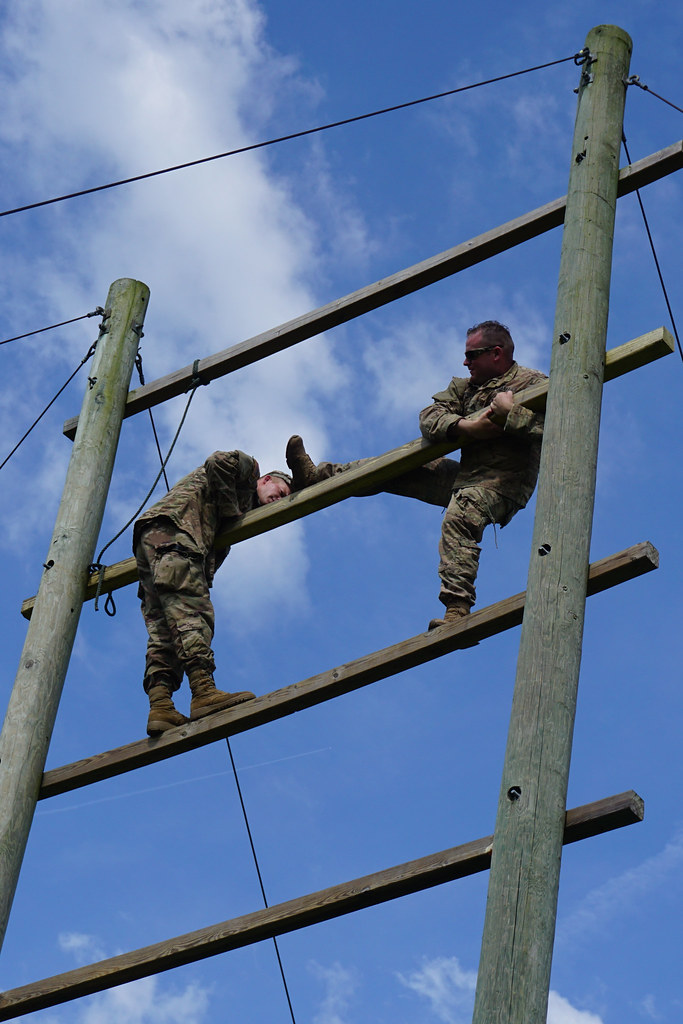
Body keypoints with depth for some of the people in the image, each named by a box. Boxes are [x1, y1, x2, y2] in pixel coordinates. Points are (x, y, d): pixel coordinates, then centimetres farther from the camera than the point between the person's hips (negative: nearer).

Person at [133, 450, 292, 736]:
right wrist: (231, 514, -1)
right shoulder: (247, 466, 17)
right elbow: (218, 462, -7)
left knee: (163, 631, -6)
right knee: (192, 609, -22)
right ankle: (203, 691, -36)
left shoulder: (245, 506, 37)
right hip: (172, 531, -9)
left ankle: (160, 706, -19)